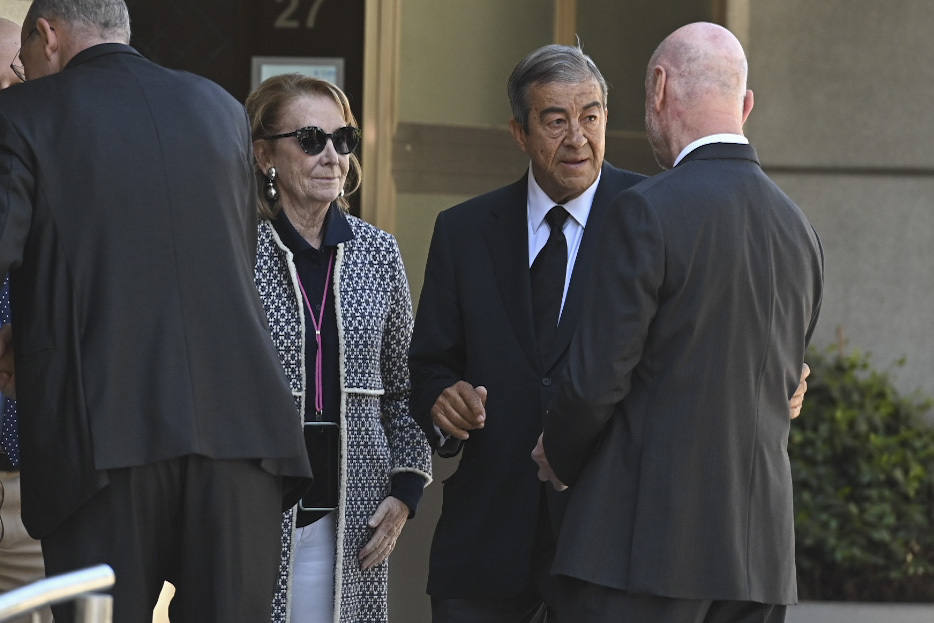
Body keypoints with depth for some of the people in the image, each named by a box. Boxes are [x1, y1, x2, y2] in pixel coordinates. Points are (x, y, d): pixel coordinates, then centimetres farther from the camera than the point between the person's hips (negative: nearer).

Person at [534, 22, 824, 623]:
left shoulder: (648, 212, -10)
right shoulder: (800, 230, 12)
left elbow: (598, 377, -12)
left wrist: (559, 456, 9)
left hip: (644, 540, -7)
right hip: (759, 550, 7)